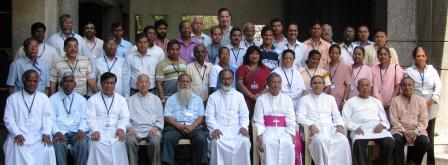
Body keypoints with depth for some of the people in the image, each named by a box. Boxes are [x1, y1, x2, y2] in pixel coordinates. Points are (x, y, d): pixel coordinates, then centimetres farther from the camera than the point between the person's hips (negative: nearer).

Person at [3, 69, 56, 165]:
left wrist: (46, 133, -13)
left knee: (47, 148, -30)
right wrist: (17, 134, -14)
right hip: (19, 135, 0)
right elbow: (8, 119, 3)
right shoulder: (12, 98, 10)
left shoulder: (44, 98, 14)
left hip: (39, 135, 1)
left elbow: (48, 117, 5)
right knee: (16, 149, -33)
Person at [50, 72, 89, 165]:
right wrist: (57, 132, -17)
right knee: (58, 145, -33)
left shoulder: (81, 100, 16)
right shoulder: (53, 99, 11)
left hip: (76, 132, 1)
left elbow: (84, 118, 7)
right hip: (60, 132, -1)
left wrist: (81, 130, -14)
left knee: (83, 144, -31)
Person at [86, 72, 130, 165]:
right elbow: (91, 118, 0)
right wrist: (95, 131, -19)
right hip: (99, 131, -1)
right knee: (96, 144, -31)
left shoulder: (121, 99, 16)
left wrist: (121, 129, -13)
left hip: (115, 131, 1)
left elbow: (125, 117, 7)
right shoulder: (93, 100, 10)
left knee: (118, 144, -30)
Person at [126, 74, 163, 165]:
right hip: (135, 129, 0)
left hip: (151, 129, 0)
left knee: (155, 141, -33)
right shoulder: (131, 100, 18)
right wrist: (129, 127, -7)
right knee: (130, 140, -33)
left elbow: (160, 118, 14)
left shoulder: (156, 99, 18)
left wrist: (156, 127, -5)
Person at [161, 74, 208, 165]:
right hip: (175, 126, 0)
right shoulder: (171, 99, 17)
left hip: (194, 126, 0)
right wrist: (179, 126, -12)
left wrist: (192, 126, -11)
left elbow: (201, 117, 9)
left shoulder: (197, 99, 20)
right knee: (167, 137, -31)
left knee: (201, 138, -30)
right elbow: (167, 117, 5)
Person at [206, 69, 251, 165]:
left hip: (236, 128, 1)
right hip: (219, 129, -1)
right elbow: (209, 116, 2)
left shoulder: (239, 96, 15)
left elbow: (244, 115, 10)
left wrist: (243, 127, -10)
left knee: (244, 141, -30)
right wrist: (215, 128, -16)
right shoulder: (213, 97, 10)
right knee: (217, 142, -34)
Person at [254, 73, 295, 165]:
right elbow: (259, 121, -2)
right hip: (268, 131, -1)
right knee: (268, 144, -32)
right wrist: (259, 138, -16)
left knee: (288, 144, -29)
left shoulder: (287, 99, 12)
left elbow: (291, 121, 4)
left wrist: (292, 137, -10)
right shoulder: (261, 99, 6)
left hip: (283, 131, 2)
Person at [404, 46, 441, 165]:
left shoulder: (432, 70, 9)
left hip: (430, 108, 2)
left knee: (429, 136, 6)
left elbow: (438, 86, 3)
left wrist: (432, 100, -10)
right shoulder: (408, 72, 5)